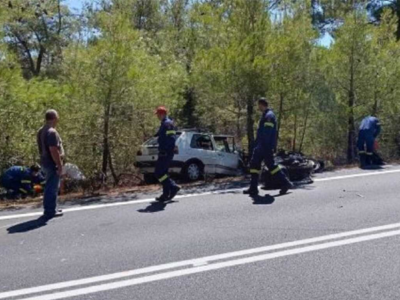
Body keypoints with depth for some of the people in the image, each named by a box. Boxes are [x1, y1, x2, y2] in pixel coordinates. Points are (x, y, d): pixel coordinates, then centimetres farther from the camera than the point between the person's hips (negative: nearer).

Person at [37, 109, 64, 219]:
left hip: (46, 162, 10)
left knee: (50, 187, 19)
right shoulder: (51, 132, -20)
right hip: (52, 164, -10)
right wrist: (59, 165, -20)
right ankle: (50, 211, 4)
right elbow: (53, 150, -25)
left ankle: (50, 209, 28)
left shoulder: (41, 131, 11)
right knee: (52, 187, -2)